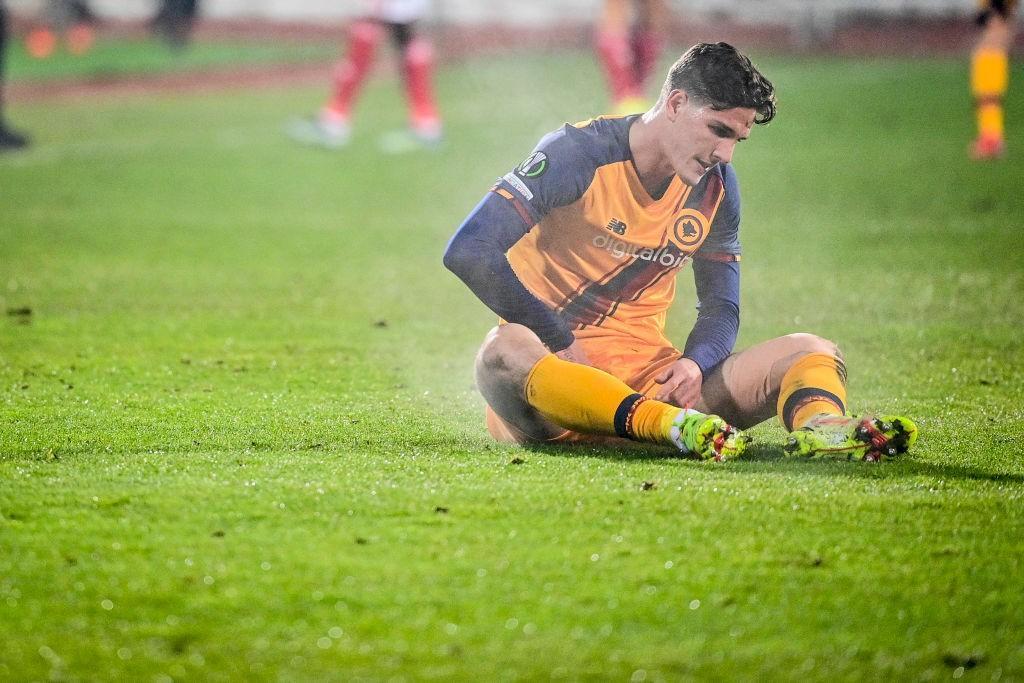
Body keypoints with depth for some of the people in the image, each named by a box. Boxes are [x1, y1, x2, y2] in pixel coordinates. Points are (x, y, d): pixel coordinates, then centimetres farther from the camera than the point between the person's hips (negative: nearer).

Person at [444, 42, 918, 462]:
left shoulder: (715, 187, 8)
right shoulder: (577, 153, -9)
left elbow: (721, 305, 14)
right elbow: (467, 251, -17)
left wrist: (696, 363, -11)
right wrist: (558, 341, -19)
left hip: (649, 372, 5)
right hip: (556, 369, -5)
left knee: (814, 352, -11)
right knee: (505, 355, -42)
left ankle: (818, 426, -47)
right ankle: (671, 425, -60)